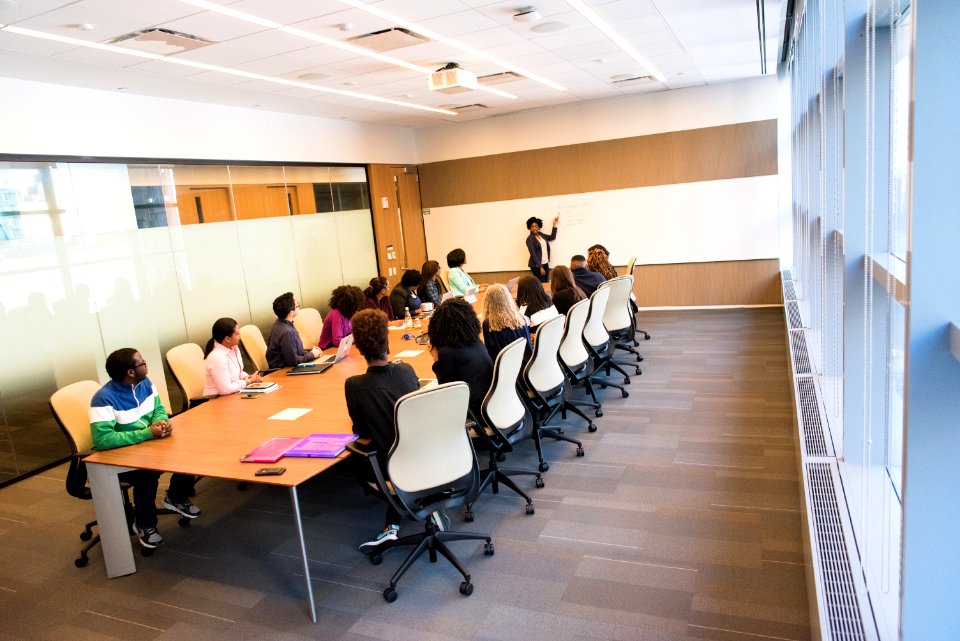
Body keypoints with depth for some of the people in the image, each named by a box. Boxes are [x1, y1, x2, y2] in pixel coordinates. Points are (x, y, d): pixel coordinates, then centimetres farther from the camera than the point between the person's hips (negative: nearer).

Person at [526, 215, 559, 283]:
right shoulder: (530, 239, -11)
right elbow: (533, 254, -16)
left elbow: (552, 237, 21)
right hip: (536, 265, -6)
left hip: (546, 263, 7)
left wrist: (554, 224, 14)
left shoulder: (541, 234, 10)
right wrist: (540, 267, -19)